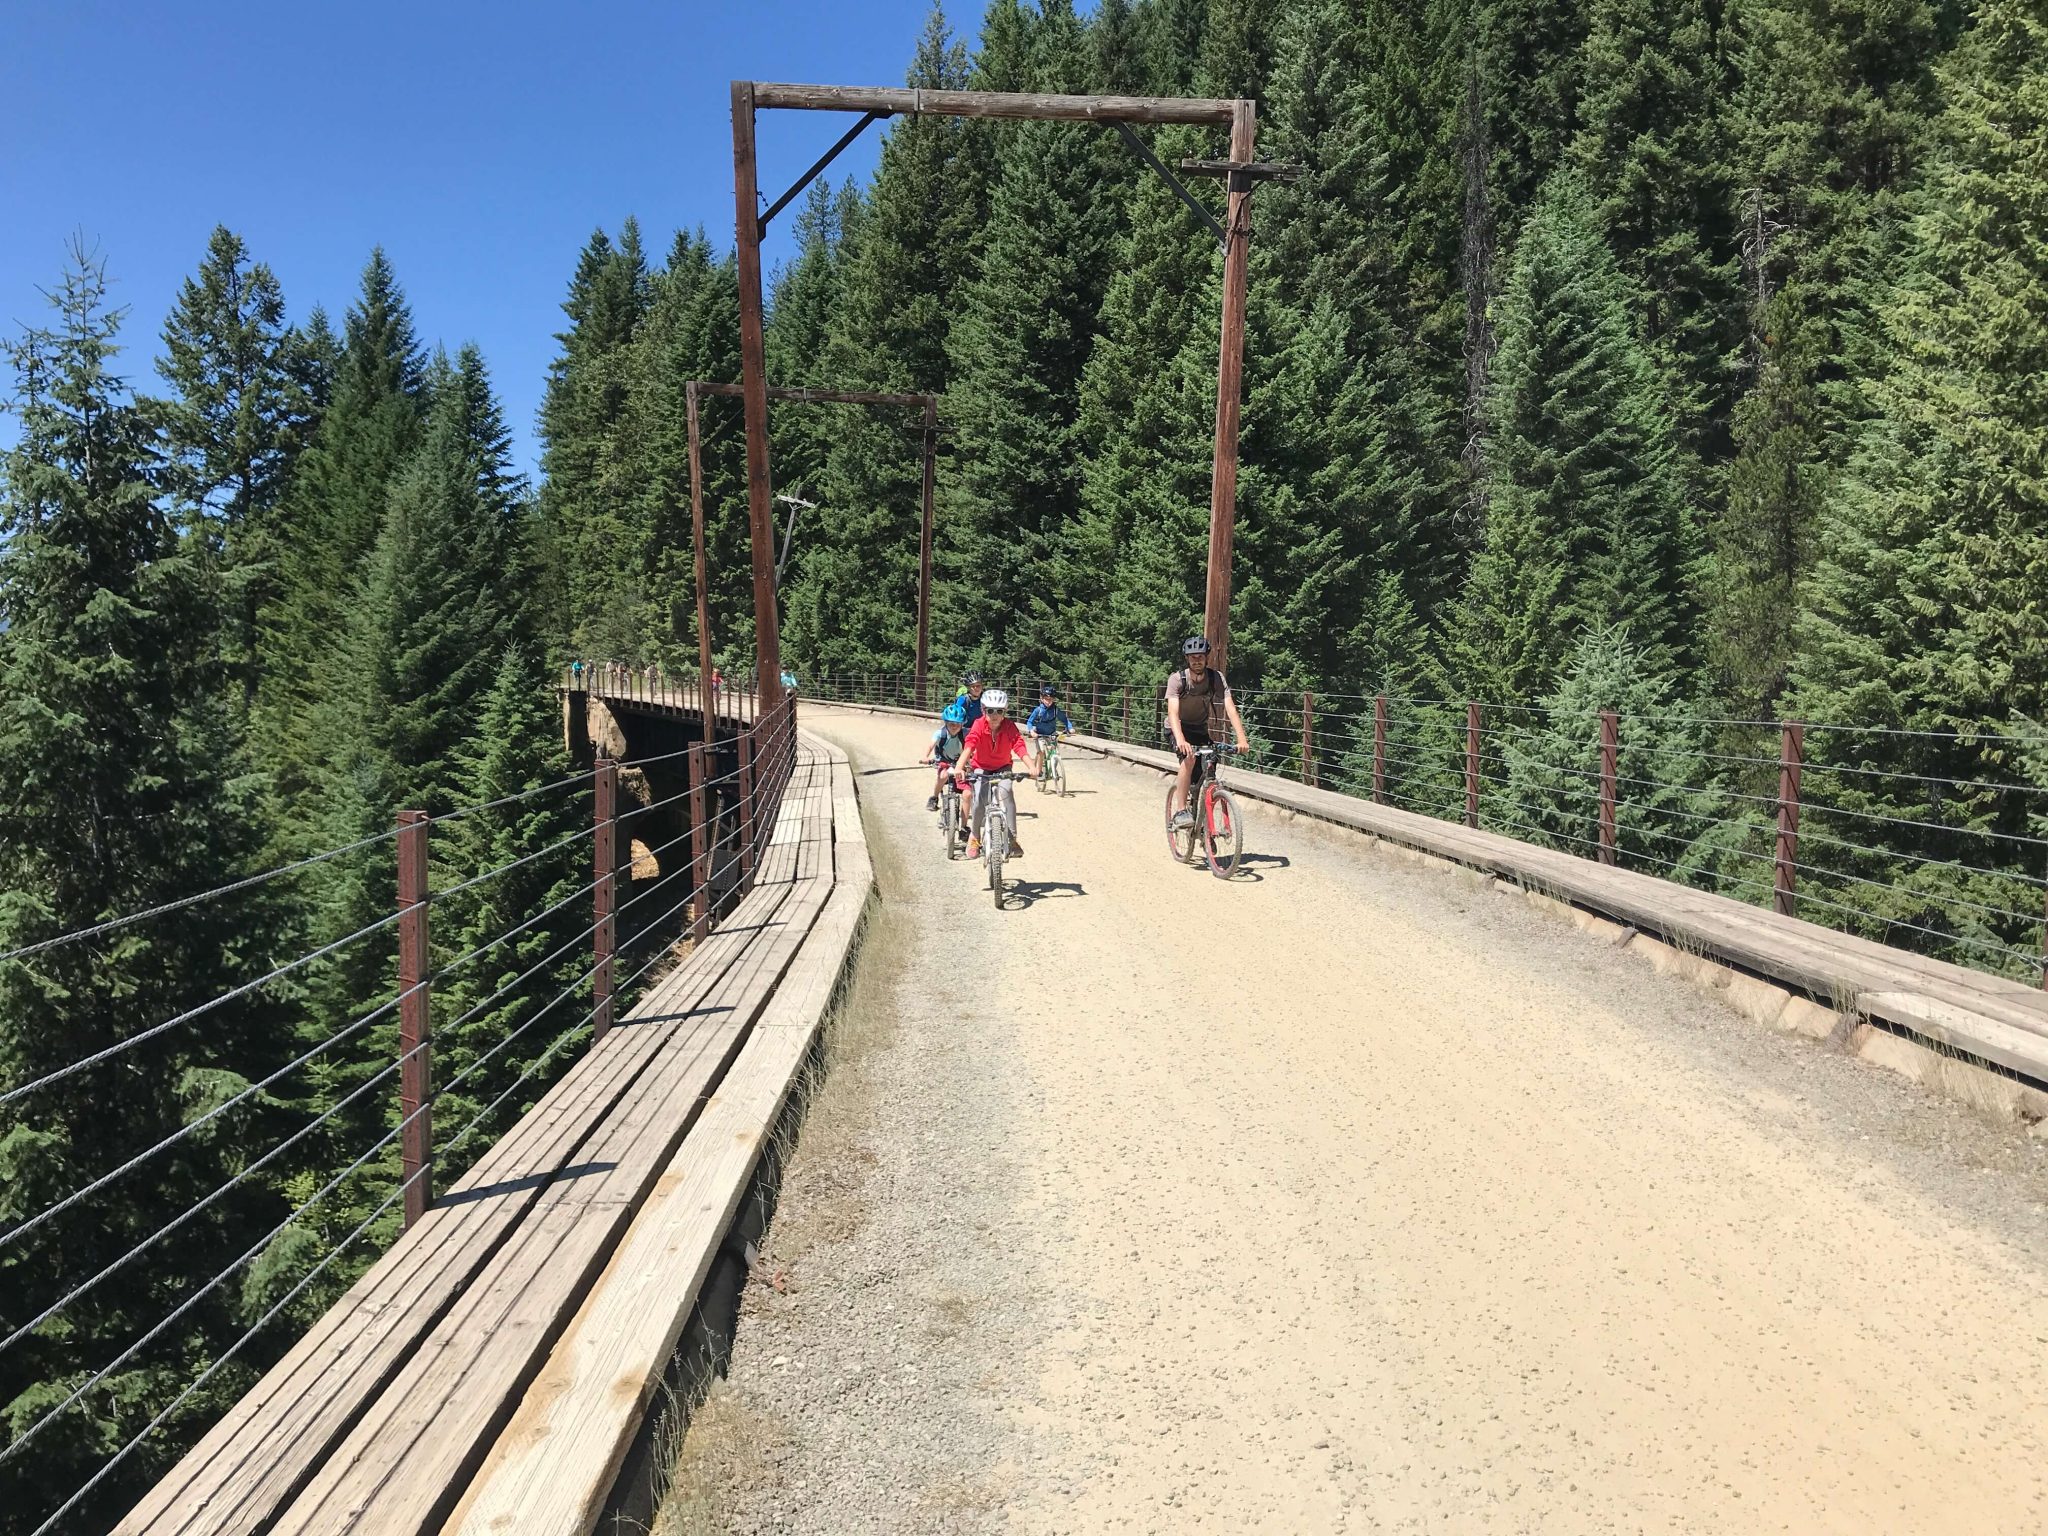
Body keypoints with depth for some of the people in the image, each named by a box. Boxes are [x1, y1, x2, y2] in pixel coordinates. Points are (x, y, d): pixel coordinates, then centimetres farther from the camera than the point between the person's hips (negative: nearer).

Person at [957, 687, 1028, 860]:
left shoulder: (1009, 727, -23)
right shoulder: (979, 725, -26)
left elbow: (1020, 747, -36)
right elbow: (969, 747, -40)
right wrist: (959, 768, -56)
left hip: (1003, 768, 0)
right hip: (981, 767, 0)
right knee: (979, 800, -19)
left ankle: (1012, 838, -16)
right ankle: (974, 836, 7)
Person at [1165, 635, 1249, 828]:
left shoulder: (1216, 678, -18)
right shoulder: (1177, 680, -24)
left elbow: (1230, 709, -27)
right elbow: (1173, 713, -37)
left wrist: (1242, 739, -41)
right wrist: (1180, 740, -55)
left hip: (1200, 729, 4)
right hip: (1179, 728, -4)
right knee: (1189, 757, -33)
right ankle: (1180, 811, -28)